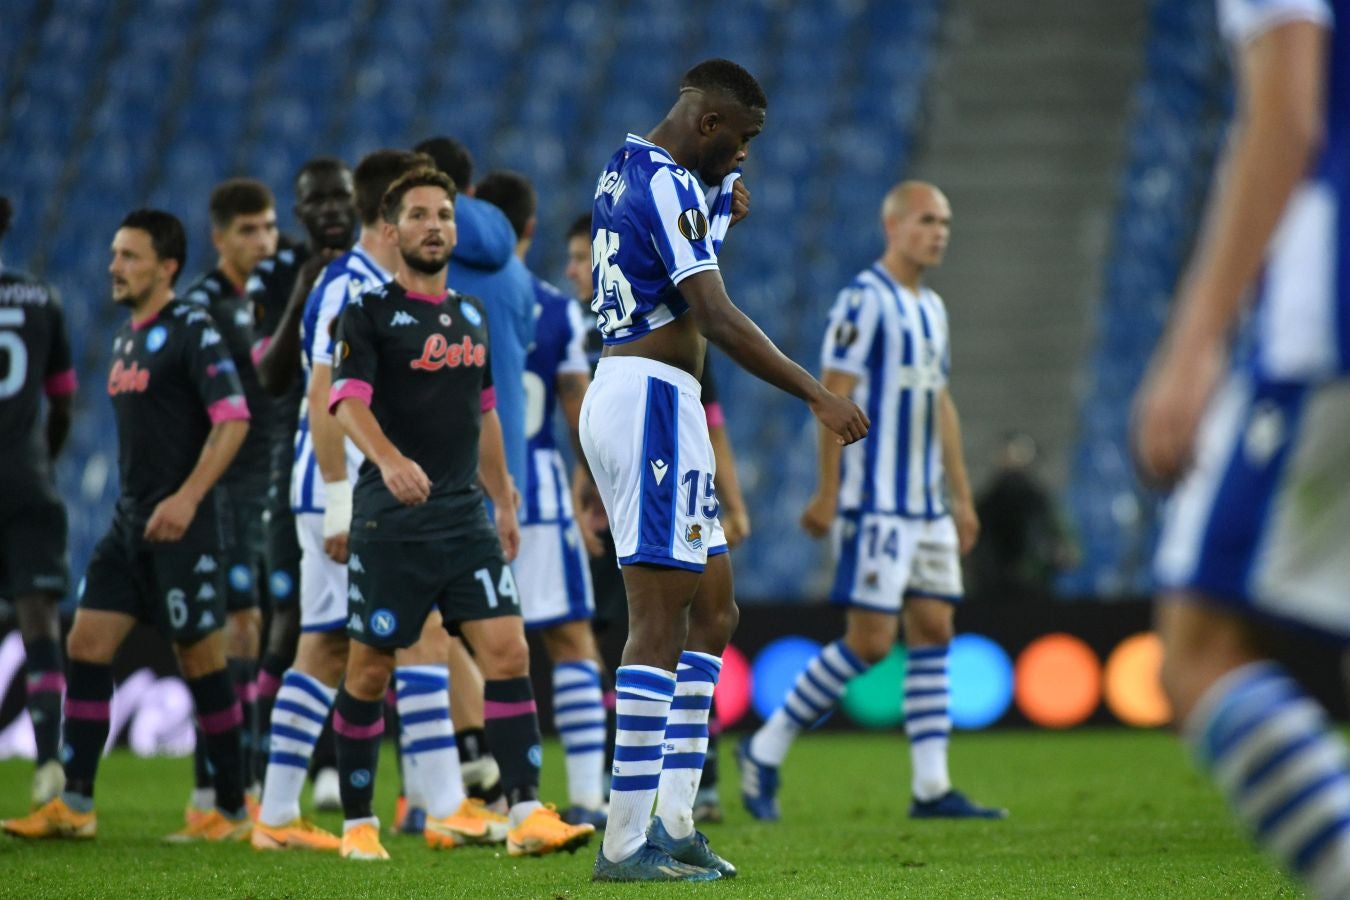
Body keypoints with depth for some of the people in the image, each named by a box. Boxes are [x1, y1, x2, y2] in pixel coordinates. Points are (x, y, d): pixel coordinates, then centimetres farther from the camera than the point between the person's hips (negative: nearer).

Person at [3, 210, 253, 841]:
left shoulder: (190, 329, -10)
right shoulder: (126, 337, 16)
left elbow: (232, 420, -17)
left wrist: (187, 498, -24)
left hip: (179, 527, -8)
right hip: (129, 521, 8)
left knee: (201, 660, -2)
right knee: (85, 646, 1)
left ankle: (233, 812, 7)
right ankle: (74, 805, 3)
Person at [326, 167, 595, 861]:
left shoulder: (471, 316, 16)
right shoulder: (369, 312, -4)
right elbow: (348, 400, -18)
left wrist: (503, 502, 23)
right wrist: (389, 459, -37)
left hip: (465, 518, 5)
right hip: (391, 519, -5)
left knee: (508, 651, -9)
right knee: (370, 672, 2)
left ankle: (527, 816, -12)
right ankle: (357, 823, 16)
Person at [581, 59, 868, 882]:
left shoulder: (627, 170, 16)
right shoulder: (668, 186, -14)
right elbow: (718, 320, -22)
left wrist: (725, 209, 16)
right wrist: (819, 396, -22)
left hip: (622, 398, 11)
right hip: (652, 401, -11)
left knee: (713, 610, 13)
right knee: (660, 618, -10)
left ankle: (674, 822, 11)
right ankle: (626, 843, -12)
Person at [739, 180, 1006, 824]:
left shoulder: (931, 308, 16)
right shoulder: (864, 300, -10)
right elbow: (834, 396, -14)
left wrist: (961, 497, 19)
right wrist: (827, 494, -18)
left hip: (926, 505, 9)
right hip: (873, 502, -9)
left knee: (934, 630, 3)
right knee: (870, 639, -9)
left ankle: (930, 788, 4)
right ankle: (765, 751, 3)